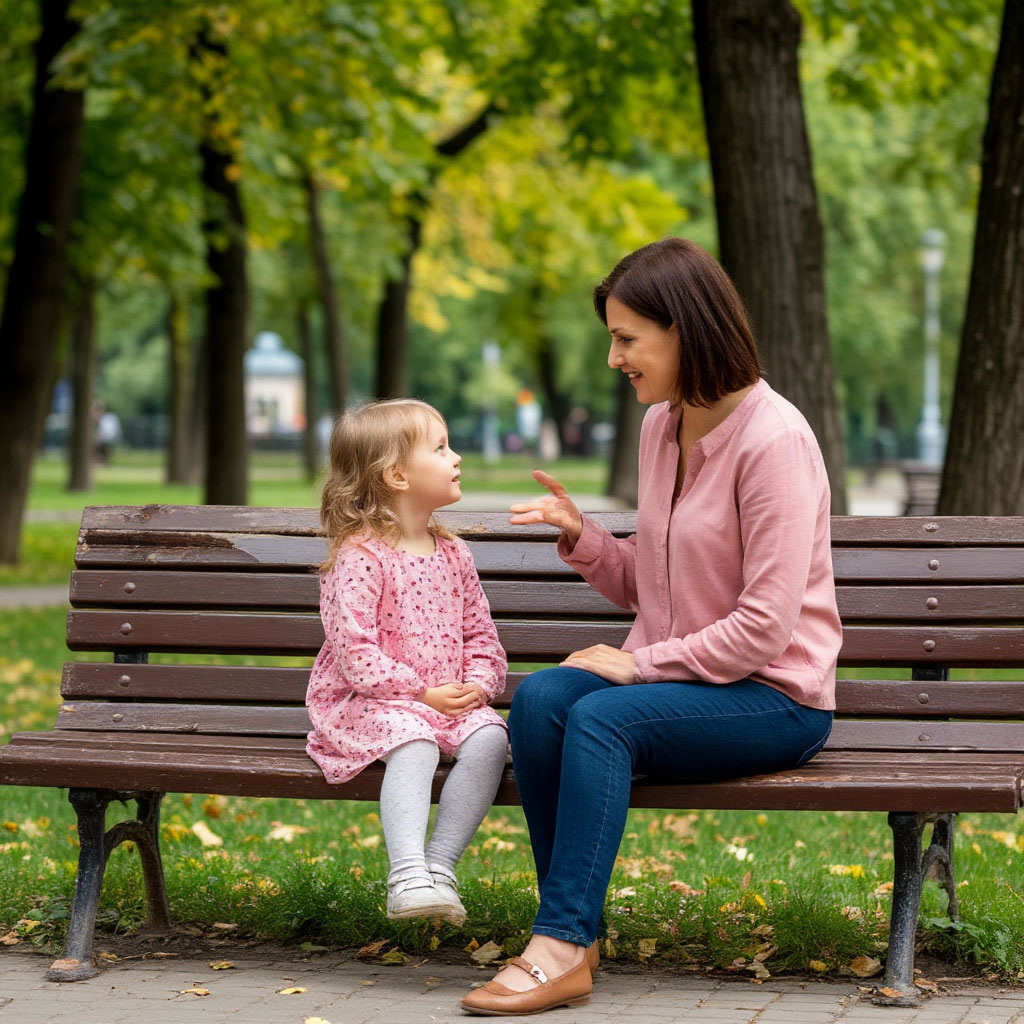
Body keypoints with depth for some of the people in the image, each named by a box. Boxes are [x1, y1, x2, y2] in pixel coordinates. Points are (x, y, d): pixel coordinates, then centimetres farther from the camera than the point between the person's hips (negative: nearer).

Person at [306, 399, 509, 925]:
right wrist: (420, 694, -17)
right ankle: (407, 874, -44)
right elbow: (352, 648, -15)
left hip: (453, 702, 6)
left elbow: (480, 635, 17)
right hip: (370, 703, -6)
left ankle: (441, 865, -23)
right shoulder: (360, 557, -8)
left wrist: (476, 686, -4)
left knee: (489, 737, -25)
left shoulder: (452, 554, 14)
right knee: (413, 741, -36)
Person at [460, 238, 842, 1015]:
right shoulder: (661, 427, 10)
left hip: (776, 700, -7)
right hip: (681, 679, 7)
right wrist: (581, 536, 1)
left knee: (602, 716, -30)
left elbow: (764, 626, -19)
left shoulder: (773, 439, -16)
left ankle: (562, 949, -26)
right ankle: (573, 936, -18)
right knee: (539, 699, -20)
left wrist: (641, 664, -16)